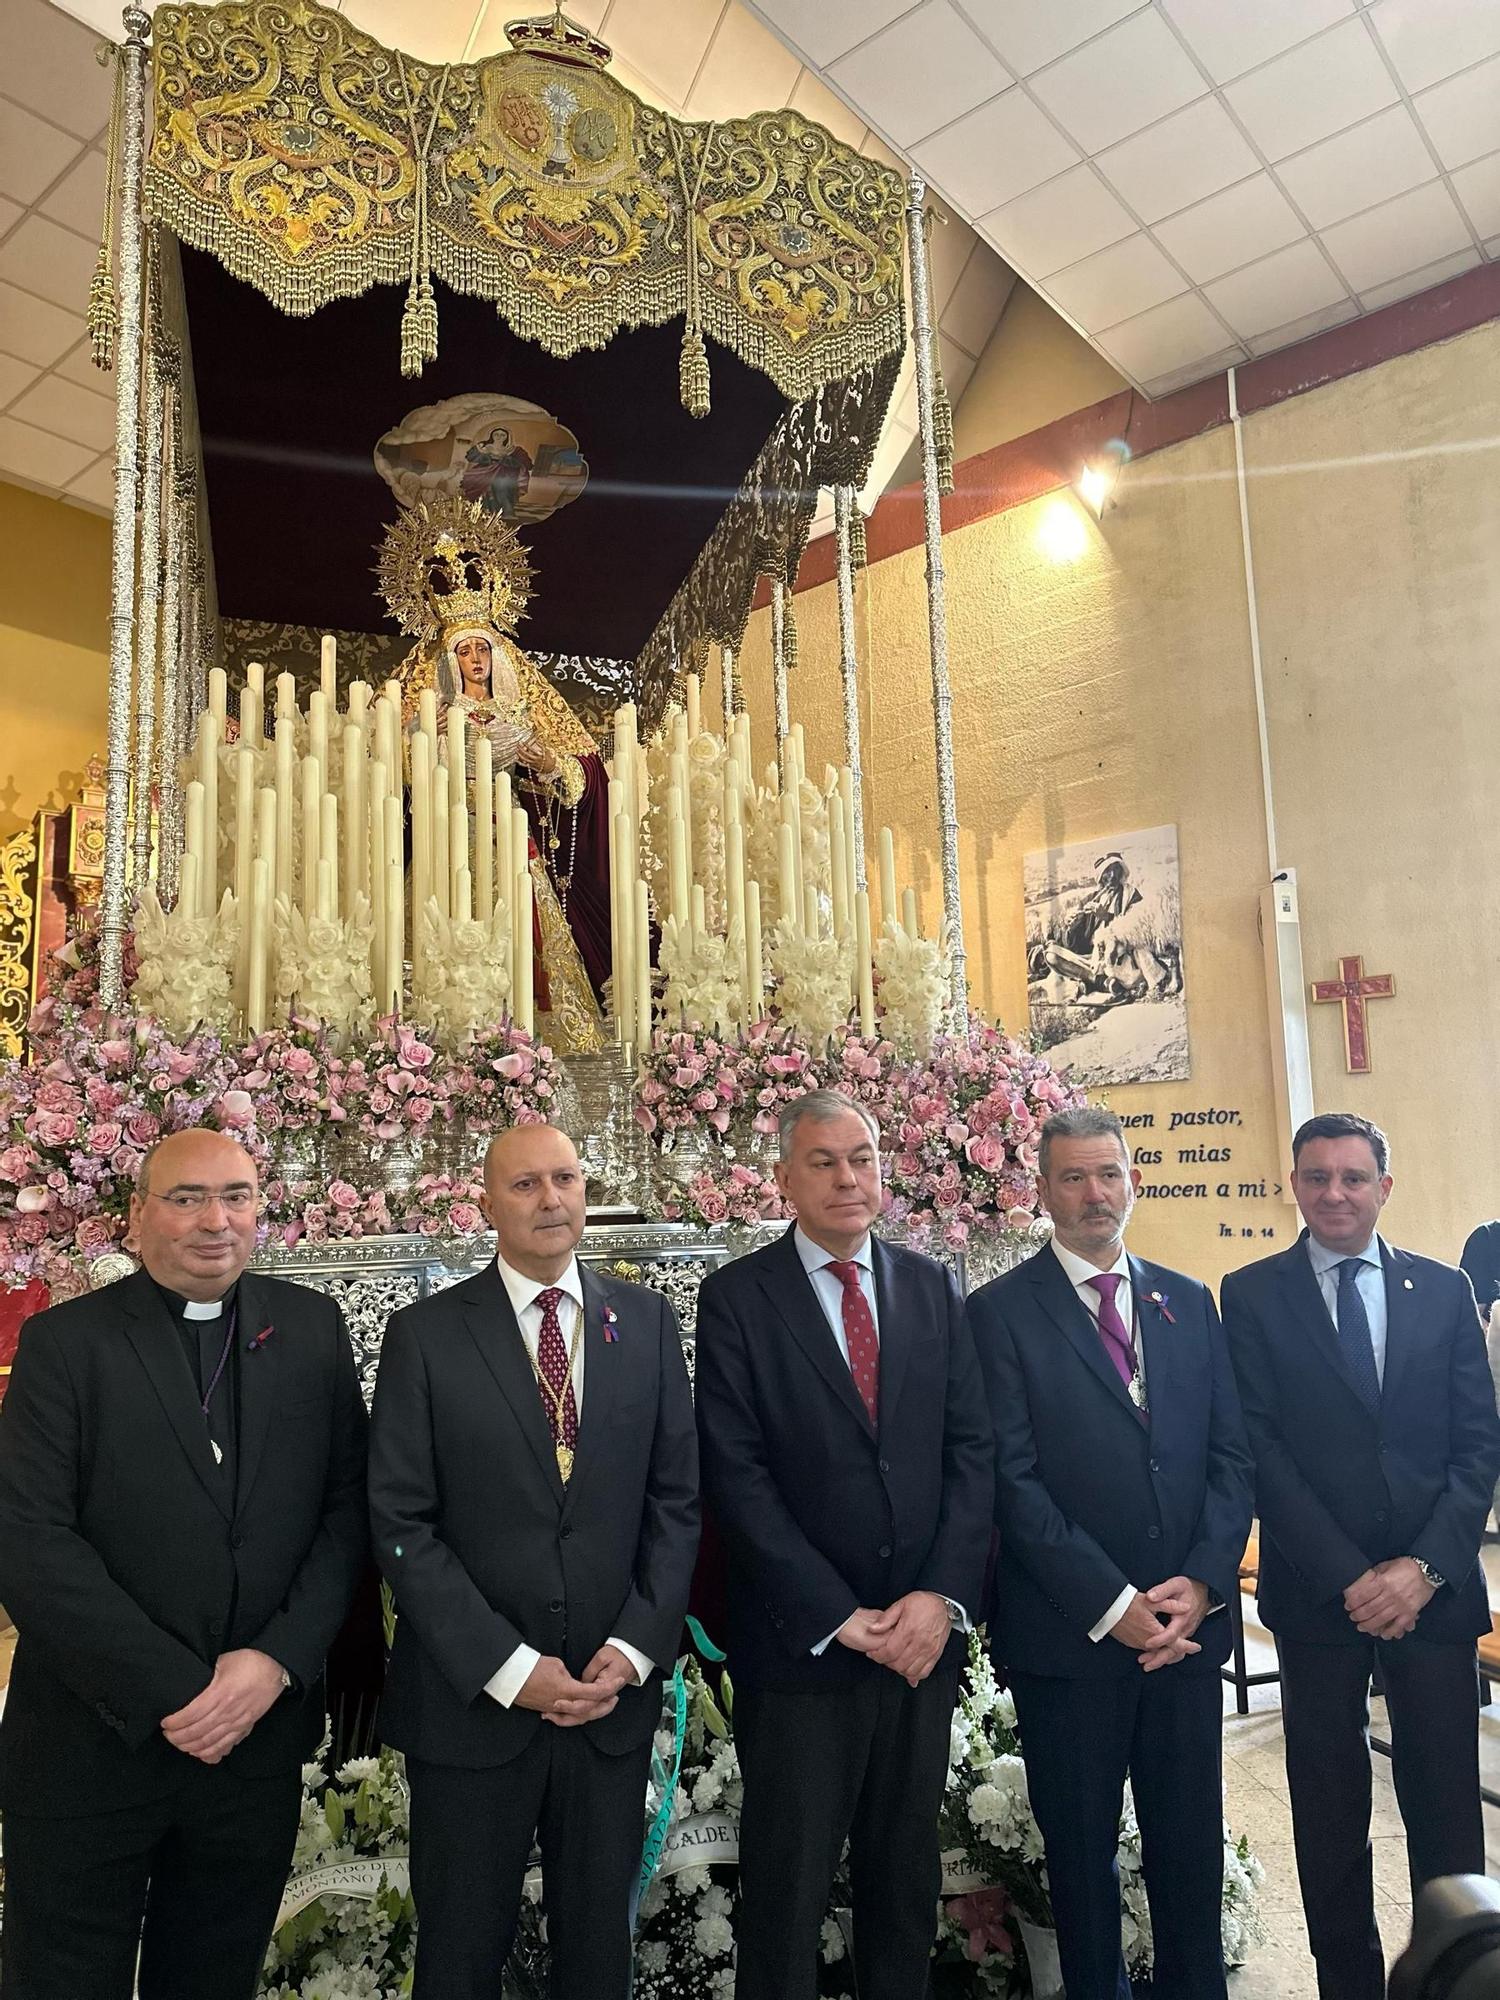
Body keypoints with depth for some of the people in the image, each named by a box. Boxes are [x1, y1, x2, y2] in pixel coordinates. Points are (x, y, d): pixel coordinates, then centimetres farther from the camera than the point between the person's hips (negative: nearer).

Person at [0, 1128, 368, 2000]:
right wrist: (172, 1692, -17)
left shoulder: (313, 1329, 0)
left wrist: (278, 1660, -13)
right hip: (91, 1744, -2)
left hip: (260, 1736, 2)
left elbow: (348, 1507, 0)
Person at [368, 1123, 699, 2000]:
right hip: (472, 1698, -1)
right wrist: (506, 1666, -13)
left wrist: (634, 1648, -7)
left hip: (615, 1694, 2)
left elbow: (677, 1498, 2)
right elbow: (401, 1522, -8)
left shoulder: (648, 1320, 0)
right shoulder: (426, 1334, -6)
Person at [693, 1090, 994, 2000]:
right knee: (788, 1882, 10)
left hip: (924, 1631, 4)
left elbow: (973, 1447, 2)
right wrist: (840, 1616, -13)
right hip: (802, 1644, -3)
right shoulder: (737, 1296, -6)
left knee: (907, 1867, 18)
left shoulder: (933, 1285, 5)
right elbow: (737, 1474, -11)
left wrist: (943, 1594, -9)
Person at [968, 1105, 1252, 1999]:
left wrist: (1204, 1580, -8)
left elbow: (1231, 1453, 5)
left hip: (1187, 1623, 3)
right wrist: (1110, 1603, -14)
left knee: (1192, 1841, 15)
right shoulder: (1001, 1312, -6)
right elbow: (1013, 1479, -11)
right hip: (1069, 1632, -3)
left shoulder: (1190, 1302, 8)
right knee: (1082, 1848, 13)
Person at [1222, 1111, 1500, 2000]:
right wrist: (1348, 1576, -11)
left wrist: (1425, 1566, -9)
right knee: (1330, 1811, 10)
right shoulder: (1252, 1295, -2)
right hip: (1317, 1591, -1)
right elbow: (1258, 1449, -6)